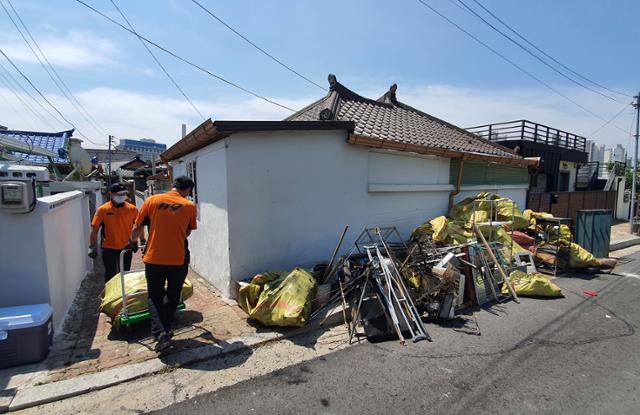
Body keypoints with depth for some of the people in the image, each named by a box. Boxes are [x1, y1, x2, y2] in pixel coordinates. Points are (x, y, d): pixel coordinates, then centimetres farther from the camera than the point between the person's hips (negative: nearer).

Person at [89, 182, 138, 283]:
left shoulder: (132, 209, -4)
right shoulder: (102, 210, -8)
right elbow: (94, 229, -3)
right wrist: (92, 247, -4)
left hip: (126, 248, 2)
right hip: (109, 248, -2)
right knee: (110, 275, 4)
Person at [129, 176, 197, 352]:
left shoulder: (151, 201, -1)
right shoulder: (190, 206, -4)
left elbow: (137, 229, 6)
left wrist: (133, 242, 26)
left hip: (153, 259, 1)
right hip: (178, 260, 0)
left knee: (155, 298, 14)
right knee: (173, 297, 20)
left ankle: (160, 334, 2)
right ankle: (166, 330, 29)